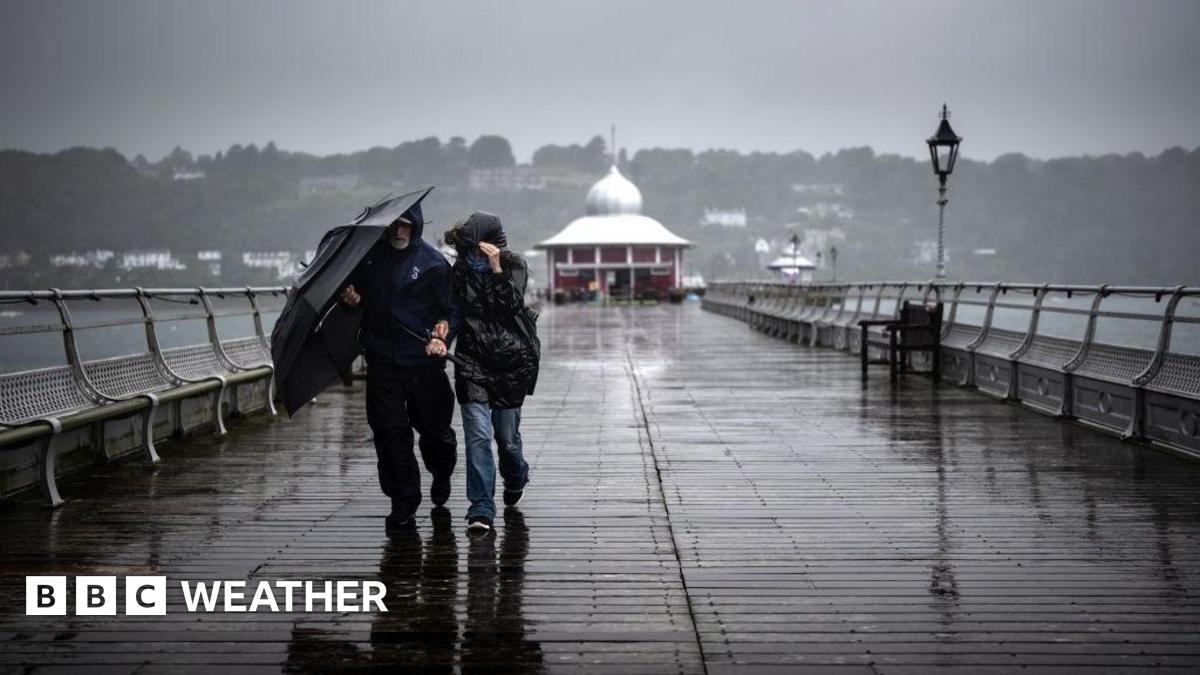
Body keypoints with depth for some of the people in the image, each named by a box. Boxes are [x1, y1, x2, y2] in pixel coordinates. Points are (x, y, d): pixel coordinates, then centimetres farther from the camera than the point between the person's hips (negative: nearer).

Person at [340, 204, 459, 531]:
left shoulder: (433, 263, -3)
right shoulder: (370, 255, 7)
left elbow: (451, 310, 0)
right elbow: (355, 288, 23)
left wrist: (441, 337, -17)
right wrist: (351, 296, 0)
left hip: (423, 360, -2)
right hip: (382, 359, 2)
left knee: (433, 426, 7)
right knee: (390, 430, -4)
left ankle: (441, 476, 39)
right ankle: (403, 501, 5)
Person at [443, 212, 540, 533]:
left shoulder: (514, 267, -2)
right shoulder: (460, 270, 4)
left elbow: (511, 305, -16)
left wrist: (496, 269, -23)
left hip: (510, 360, -1)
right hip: (472, 362, 1)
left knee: (507, 435, 9)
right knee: (478, 434, -12)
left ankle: (515, 479, 43)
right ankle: (481, 508, -11)